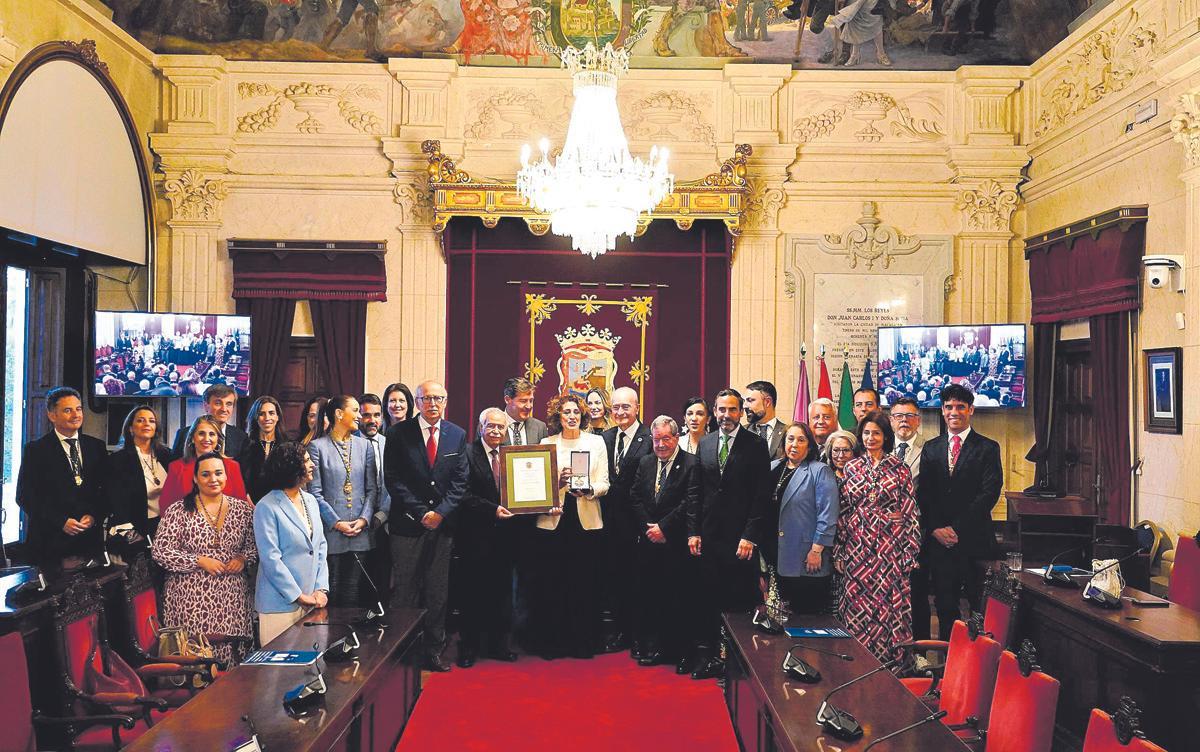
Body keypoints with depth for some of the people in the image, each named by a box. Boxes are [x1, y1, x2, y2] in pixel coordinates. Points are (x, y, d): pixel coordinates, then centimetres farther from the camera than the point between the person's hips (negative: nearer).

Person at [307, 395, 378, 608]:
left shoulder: (364, 445, 9)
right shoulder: (318, 446, -3)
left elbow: (371, 488, 8)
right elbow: (315, 492, -6)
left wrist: (364, 519, -6)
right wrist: (336, 522, -12)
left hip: (359, 531, 3)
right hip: (330, 531, -3)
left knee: (353, 590, 7)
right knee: (331, 589, 4)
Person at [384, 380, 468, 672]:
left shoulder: (457, 435, 7)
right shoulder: (398, 433, -2)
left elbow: (460, 480, 6)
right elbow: (392, 479, -5)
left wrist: (440, 512, -7)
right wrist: (421, 513, -10)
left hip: (442, 524, 3)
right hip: (407, 524, -3)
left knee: (438, 593, 7)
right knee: (405, 592, -1)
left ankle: (434, 651, 17)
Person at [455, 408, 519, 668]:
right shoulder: (467, 453, -6)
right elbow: (465, 495, -13)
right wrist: (492, 509, -21)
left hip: (504, 534, 5)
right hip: (476, 535, -5)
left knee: (502, 590, 11)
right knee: (473, 592, 4)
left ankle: (498, 644, 22)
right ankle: (469, 646, 16)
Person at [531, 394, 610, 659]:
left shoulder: (596, 442, 8)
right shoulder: (546, 443, 8)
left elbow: (604, 483, 5)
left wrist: (589, 489, -16)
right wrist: (556, 482, -14)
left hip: (587, 521, 0)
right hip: (553, 520, 0)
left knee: (586, 584, 1)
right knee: (550, 583, 1)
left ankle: (583, 642, 13)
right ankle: (550, 642, 12)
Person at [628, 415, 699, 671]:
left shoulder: (690, 464, -6)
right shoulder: (645, 463, 12)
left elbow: (690, 503, -12)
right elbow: (635, 498, 9)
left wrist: (663, 527, -12)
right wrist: (648, 527, -4)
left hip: (677, 543, -5)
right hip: (649, 543, 5)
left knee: (680, 599, 0)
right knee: (650, 597, 7)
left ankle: (683, 653, 9)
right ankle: (655, 648, 18)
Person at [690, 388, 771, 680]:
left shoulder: (756, 444, -2)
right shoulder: (704, 444, 11)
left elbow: (762, 494, -6)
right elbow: (697, 492, 13)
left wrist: (750, 536, -12)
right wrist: (694, 531, 6)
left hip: (740, 536, -4)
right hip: (710, 536, 4)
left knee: (741, 601, 0)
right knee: (712, 599, 8)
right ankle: (713, 656, 18)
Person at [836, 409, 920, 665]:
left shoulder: (899, 468, 1)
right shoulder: (852, 467, 7)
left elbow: (910, 511, 1)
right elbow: (844, 511, 7)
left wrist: (911, 551, -4)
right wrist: (839, 551, 3)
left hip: (891, 546, -2)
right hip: (858, 545, 2)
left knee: (889, 602, 0)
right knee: (857, 603, 3)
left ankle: (889, 658, 12)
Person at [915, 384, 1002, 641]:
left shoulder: (987, 448, 2)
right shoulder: (930, 448, 13)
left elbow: (989, 493, -7)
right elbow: (923, 492, 7)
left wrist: (957, 528, -12)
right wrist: (936, 528, -7)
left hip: (973, 540, -3)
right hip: (938, 539, 3)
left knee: (978, 602, 1)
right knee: (944, 602, 5)